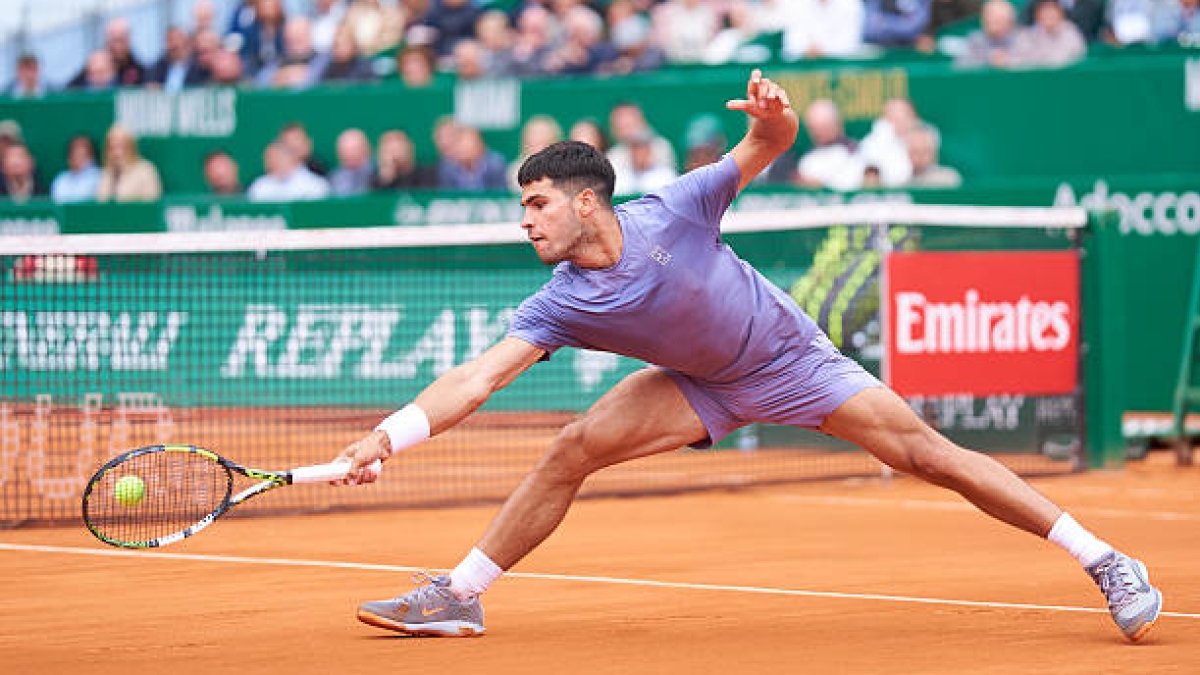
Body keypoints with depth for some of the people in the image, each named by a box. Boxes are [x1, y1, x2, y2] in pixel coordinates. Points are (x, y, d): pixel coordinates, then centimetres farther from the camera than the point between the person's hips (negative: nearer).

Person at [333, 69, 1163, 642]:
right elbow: (477, 378, -24)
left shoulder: (672, 213, -26)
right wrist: (390, 434, -36)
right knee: (574, 448, -13)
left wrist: (773, 120, -43)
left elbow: (766, 150, -19)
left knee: (926, 451, -12)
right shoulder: (559, 304, -18)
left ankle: (1108, 562, -10)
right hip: (701, 383, 3)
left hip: (789, 356, -3)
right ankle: (457, 597, 0)